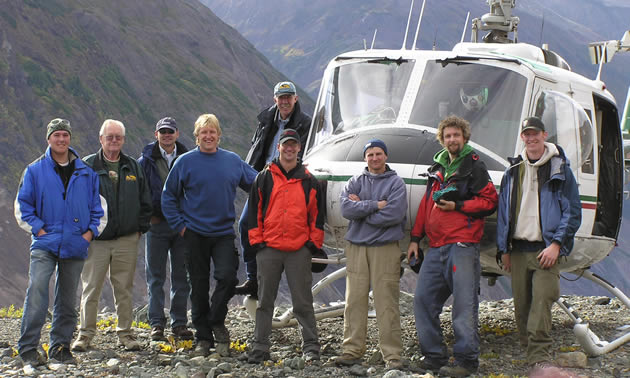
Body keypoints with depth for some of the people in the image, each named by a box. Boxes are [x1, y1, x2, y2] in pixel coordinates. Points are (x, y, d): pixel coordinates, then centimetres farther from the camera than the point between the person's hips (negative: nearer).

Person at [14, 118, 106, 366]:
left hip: (75, 246, 3)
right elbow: (22, 206, 4)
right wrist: (39, 230, -6)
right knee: (36, 292, -16)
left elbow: (99, 207, 15)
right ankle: (28, 348, -14)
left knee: (67, 299, 7)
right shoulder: (35, 171, 4)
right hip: (45, 244, -3)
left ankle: (60, 348, 16)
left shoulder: (86, 173, 10)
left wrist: (91, 232, 2)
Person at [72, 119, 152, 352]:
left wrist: (140, 228, 7)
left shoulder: (133, 167, 11)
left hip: (127, 240, 2)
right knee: (91, 288, 0)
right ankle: (85, 334, 9)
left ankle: (125, 333, 14)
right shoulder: (87, 166, 1)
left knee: (124, 289, 6)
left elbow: (145, 201, 16)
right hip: (96, 239, -2)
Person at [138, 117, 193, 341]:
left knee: (181, 276, 5)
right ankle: (156, 323, 4)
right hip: (157, 223, -1)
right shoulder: (146, 160, 2)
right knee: (155, 275, 0)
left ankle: (179, 323, 10)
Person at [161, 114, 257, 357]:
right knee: (199, 287, 4)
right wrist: (179, 224, -3)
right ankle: (203, 337, 14)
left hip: (224, 233, 1)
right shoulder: (185, 162, -2)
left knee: (227, 277, -16)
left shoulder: (233, 161, 4)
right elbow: (168, 196, 2)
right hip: (195, 234, -1)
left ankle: (216, 320, 8)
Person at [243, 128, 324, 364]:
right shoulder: (264, 178, 7)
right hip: (269, 248, 1)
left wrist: (314, 243, 3)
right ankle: (260, 348, 9)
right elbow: (254, 211, 8)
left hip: (300, 250, -1)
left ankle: (311, 347, 5)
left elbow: (317, 213, 11)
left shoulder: (308, 181, 9)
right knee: (265, 301, 5)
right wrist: (257, 241, 1)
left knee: (303, 302, 0)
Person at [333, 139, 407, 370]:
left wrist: (361, 207, -5)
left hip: (385, 248, -3)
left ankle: (392, 355, -3)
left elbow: (394, 214, -11)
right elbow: (346, 209, -4)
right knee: (354, 300, 1)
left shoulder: (396, 183, 5)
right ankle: (352, 350, 6)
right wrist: (375, 205, -11)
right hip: (356, 247, 3)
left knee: (386, 302, -5)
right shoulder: (356, 182, 13)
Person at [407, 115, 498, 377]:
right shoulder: (437, 168, 21)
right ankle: (433, 355, 12)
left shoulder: (473, 166, 2)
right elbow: (426, 205, 24)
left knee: (464, 304, -7)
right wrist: (415, 238, 19)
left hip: (462, 244, -7)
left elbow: (489, 202, -4)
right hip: (436, 247, 7)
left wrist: (457, 206, -11)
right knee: (423, 299, 4)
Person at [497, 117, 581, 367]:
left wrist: (556, 244, -10)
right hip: (518, 248, 4)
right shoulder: (513, 171, 16)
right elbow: (503, 212, 19)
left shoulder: (559, 169, 4)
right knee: (521, 304, 5)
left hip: (545, 249, -4)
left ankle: (540, 357, -18)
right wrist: (504, 249, 12)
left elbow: (573, 212, 0)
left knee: (542, 300, -15)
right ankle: (529, 348, 16)